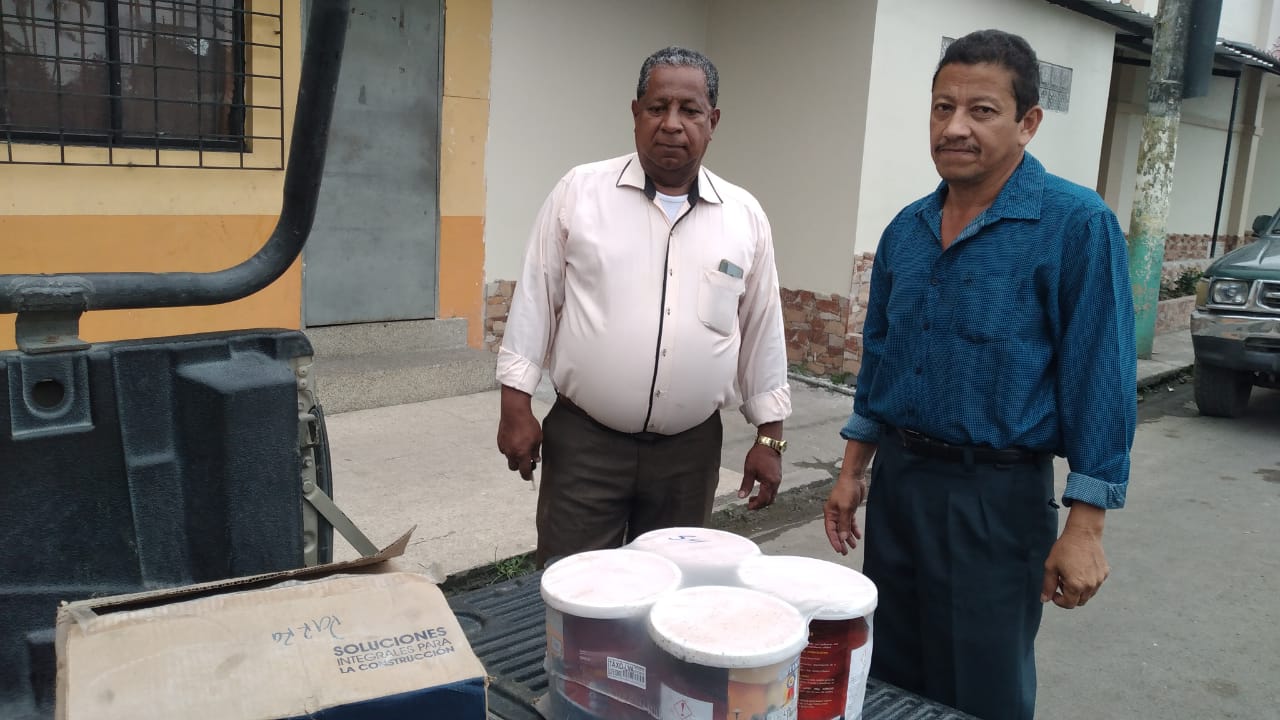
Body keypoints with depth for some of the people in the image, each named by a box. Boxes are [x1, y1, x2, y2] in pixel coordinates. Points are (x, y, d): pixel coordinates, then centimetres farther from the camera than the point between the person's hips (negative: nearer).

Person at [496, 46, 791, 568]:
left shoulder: (745, 216, 3)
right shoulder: (580, 191, -3)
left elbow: (762, 330, 7)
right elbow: (536, 300, 0)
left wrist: (769, 436, 7)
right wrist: (516, 406, -4)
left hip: (690, 448, 2)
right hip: (584, 440, -2)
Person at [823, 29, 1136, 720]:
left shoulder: (1076, 224, -12)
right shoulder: (906, 229, 5)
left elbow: (1100, 377, -13)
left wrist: (1085, 524, -15)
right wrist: (853, 469, 13)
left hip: (998, 499, -5)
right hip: (896, 481, 6)